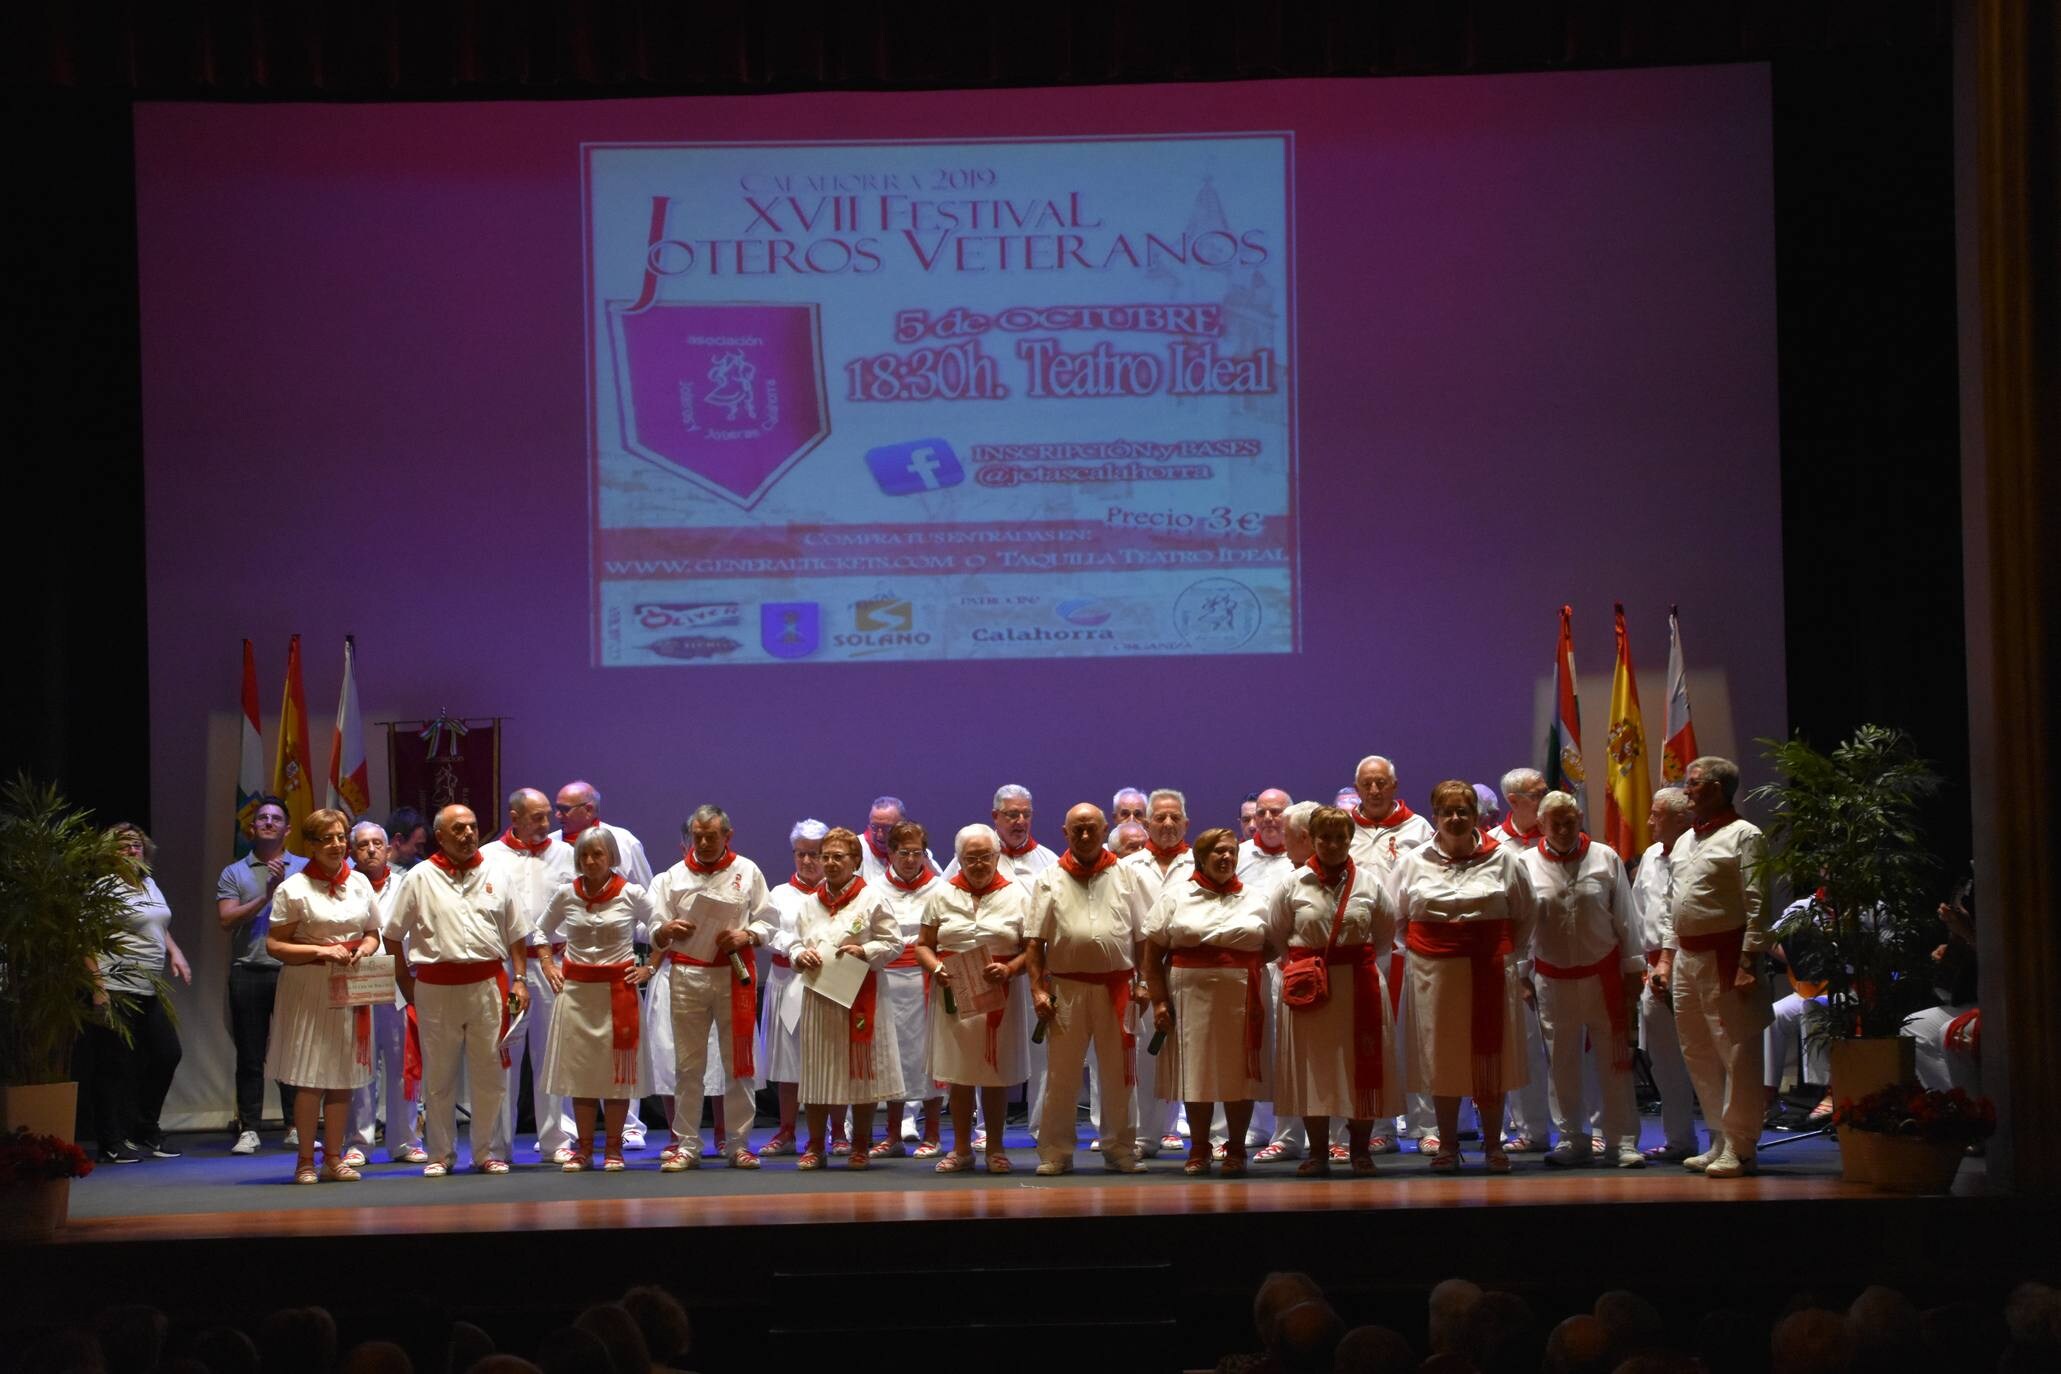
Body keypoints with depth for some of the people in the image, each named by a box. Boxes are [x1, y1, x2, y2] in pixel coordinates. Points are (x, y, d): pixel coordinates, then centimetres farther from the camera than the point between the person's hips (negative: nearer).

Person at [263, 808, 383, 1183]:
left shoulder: (360, 883, 10)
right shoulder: (294, 888, -4)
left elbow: (373, 934, 19)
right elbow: (275, 945, -7)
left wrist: (364, 950, -4)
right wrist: (321, 951, -17)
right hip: (308, 987, -5)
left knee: (343, 1075, 6)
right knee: (310, 1077, -5)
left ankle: (333, 1157, 13)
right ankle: (306, 1161, 3)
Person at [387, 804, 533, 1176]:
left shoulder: (493, 877, 11)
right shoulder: (420, 878, 3)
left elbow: (516, 935, 16)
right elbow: (393, 935, 6)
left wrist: (520, 980, 6)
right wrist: (406, 985, 3)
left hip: (487, 984, 2)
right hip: (437, 988, -2)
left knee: (489, 1074, 4)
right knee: (438, 1076, 5)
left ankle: (489, 1152, 13)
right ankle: (441, 1154, 14)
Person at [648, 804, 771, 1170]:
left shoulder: (747, 872, 8)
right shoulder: (674, 876, 9)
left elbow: (766, 921, 6)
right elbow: (655, 934, 7)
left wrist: (745, 936, -14)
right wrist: (668, 930, -16)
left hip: (735, 974, -1)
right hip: (687, 975, 1)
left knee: (739, 1064, 2)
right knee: (688, 1065, 2)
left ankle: (738, 1143, 9)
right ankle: (686, 1144, 6)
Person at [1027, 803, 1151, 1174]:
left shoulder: (1125, 877, 10)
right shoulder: (1050, 880, 6)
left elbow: (1141, 936, 10)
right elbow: (1036, 941, 2)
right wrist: (1037, 989, -6)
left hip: (1116, 987, 1)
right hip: (1066, 987, -1)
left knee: (1118, 1074, 6)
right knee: (1062, 1074, 2)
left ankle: (1120, 1151, 15)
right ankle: (1055, 1153, 9)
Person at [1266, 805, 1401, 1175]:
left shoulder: (1369, 884, 3)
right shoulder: (1293, 885, 2)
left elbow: (1386, 934, 13)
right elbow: (1275, 935, 9)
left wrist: (1358, 961, 9)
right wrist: (1298, 966, 4)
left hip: (1360, 986, 0)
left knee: (1362, 1068, 2)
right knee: (1312, 1069, 2)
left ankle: (1360, 1148, 14)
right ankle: (1317, 1151, 12)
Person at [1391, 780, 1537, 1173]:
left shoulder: (1503, 859, 3)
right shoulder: (1414, 862, 7)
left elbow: (1524, 917, 9)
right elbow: (1399, 918, 15)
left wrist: (1505, 952, 3)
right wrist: (1423, 949, 8)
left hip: (1489, 968, -1)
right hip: (1433, 970, 1)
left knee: (1489, 1054, 2)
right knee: (1440, 1055, 4)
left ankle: (1493, 1144, 13)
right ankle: (1447, 1145, 13)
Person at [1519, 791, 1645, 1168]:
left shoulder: (1605, 858, 0)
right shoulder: (1527, 864, -1)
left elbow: (1624, 917, 4)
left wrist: (1633, 968, 4)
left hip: (1603, 974, -1)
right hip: (1553, 978, 1)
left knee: (1614, 1059, 0)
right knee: (1562, 1062, 7)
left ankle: (1622, 1141, 4)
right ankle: (1571, 1139, 17)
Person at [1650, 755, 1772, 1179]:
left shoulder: (1743, 836, -6)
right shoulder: (1684, 842, 19)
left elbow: (1756, 905, -11)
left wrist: (1748, 963, -18)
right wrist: (1665, 958, 16)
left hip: (1726, 957, -9)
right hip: (1686, 958, 9)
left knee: (1736, 1052, -6)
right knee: (1698, 1053, 11)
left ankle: (1739, 1148, -4)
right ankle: (1720, 1141, 20)